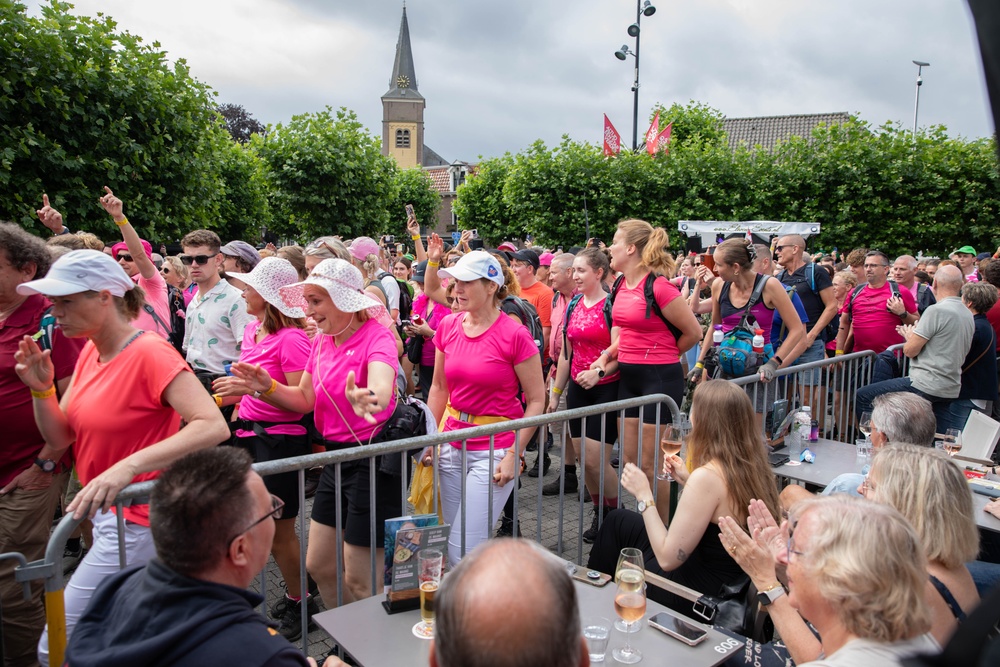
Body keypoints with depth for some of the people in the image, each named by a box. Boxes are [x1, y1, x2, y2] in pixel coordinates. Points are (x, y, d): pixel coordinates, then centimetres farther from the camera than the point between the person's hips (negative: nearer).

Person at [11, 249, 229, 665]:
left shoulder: (149, 353, -20)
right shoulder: (89, 352, 6)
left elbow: (213, 426, -32)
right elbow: (60, 437, 7)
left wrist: (128, 466, -41)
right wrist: (41, 388, -11)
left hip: (135, 519, -8)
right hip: (106, 513, 8)